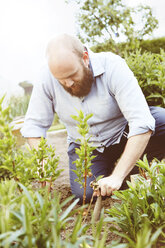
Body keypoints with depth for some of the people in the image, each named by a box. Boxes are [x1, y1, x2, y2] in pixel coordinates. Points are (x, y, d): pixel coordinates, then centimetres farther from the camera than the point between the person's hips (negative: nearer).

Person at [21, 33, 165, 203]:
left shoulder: (113, 66, -26)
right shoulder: (47, 76, -18)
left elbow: (141, 123, -32)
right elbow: (34, 125, -10)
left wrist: (117, 176, -36)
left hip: (123, 135, -1)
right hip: (84, 146, 2)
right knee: (84, 193, -20)